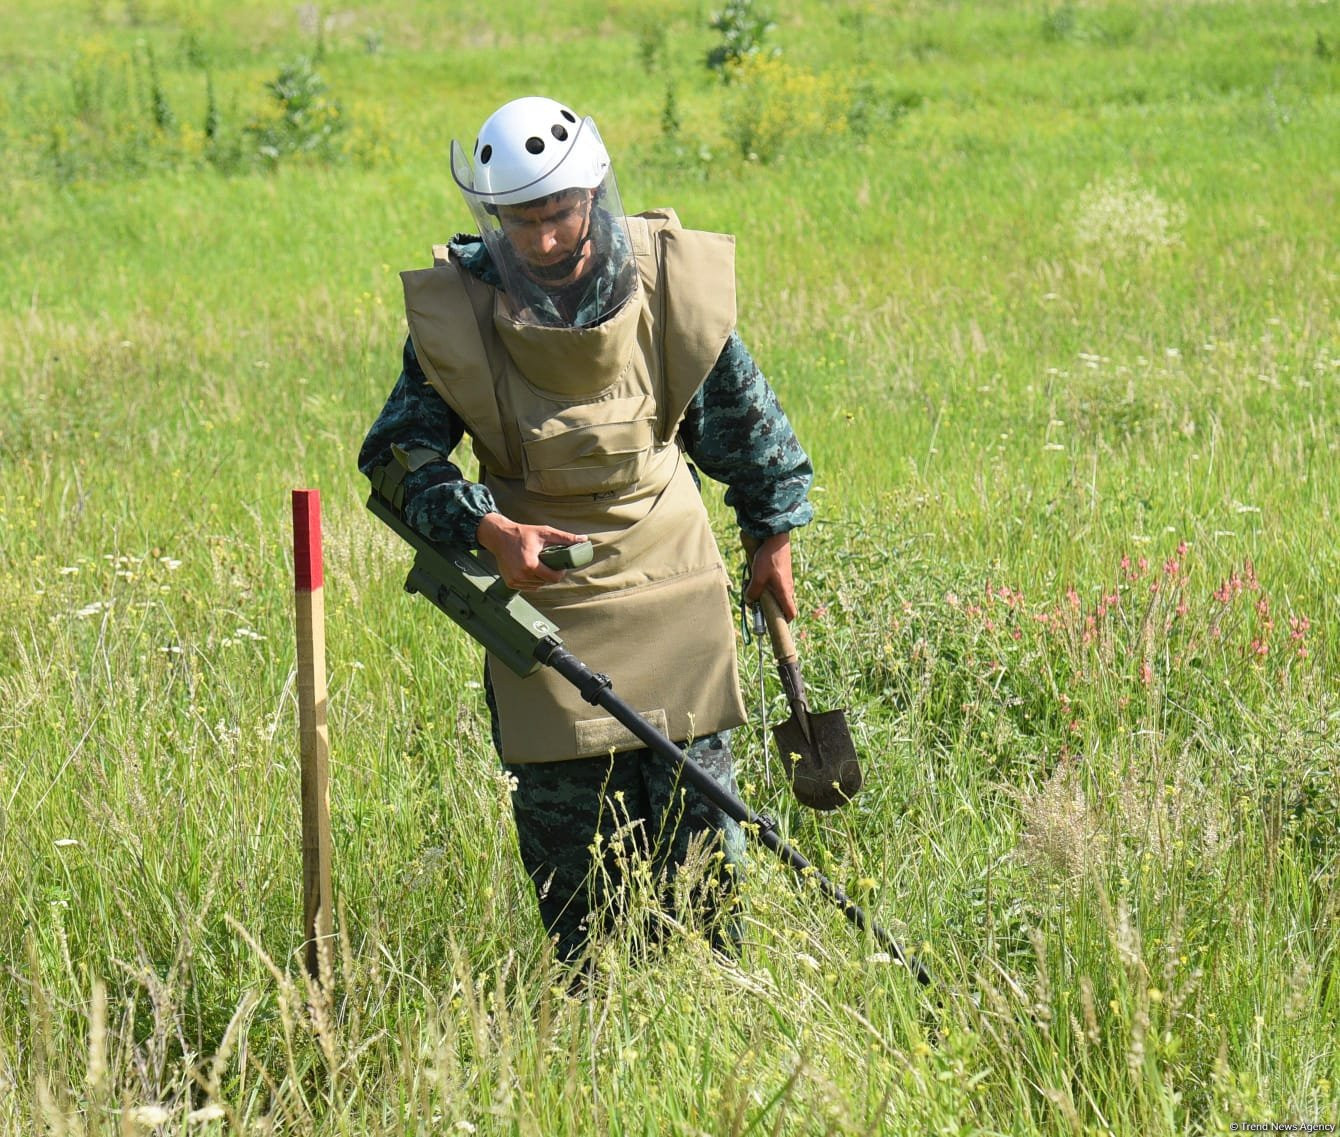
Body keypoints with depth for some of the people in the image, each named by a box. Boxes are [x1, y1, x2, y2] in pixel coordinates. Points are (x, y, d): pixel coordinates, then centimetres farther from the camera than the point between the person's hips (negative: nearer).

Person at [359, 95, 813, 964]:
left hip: (672, 586, 1)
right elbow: (400, 453, -6)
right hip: (539, 586, -1)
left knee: (698, 813, 2)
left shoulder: (671, 280, -7)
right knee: (567, 825, 2)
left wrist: (773, 536, 18)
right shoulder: (457, 307, -12)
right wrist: (488, 529, -22)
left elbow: (743, 415, 10)